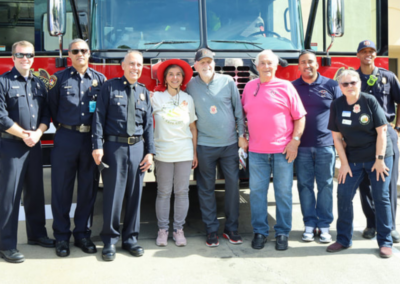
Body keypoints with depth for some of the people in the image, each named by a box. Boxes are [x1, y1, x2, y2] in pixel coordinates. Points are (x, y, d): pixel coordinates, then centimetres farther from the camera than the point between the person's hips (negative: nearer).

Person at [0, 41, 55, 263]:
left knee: (35, 191, 12)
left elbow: (46, 113, 10)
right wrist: (23, 134, -13)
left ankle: (37, 234, 26)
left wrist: (38, 133, -7)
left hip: (35, 145, 6)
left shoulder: (39, 84, 13)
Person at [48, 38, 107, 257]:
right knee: (62, 189, 3)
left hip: (91, 139, 1)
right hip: (66, 139, -1)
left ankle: (82, 233, 20)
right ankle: (61, 236, 15)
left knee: (88, 188, 7)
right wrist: (63, 127, 8)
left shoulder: (99, 79, 7)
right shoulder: (59, 79, 4)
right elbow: (52, 108, 8)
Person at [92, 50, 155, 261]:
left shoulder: (144, 91, 14)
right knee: (113, 195, -1)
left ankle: (130, 239, 21)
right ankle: (110, 241, 12)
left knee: (134, 195, 8)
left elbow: (148, 123, 12)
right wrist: (97, 146, -11)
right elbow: (99, 117, -2)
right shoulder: (110, 87, 3)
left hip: (137, 148, 4)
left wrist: (150, 152, 5)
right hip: (114, 146, -4)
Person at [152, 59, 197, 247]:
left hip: (184, 152, 2)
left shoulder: (188, 99, 9)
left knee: (182, 191, 4)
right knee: (164, 192, 2)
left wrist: (195, 152, 8)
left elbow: (193, 127, 11)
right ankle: (162, 229, 12)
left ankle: (179, 229, 14)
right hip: (163, 152, -2)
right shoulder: (156, 97, 3)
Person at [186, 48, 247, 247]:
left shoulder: (228, 81, 2)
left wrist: (242, 135, 4)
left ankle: (231, 228, 15)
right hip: (204, 145, 0)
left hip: (229, 143, 1)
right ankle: (212, 229, 15)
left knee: (233, 184, 2)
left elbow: (238, 109, 7)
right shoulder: (191, 86, 2)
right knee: (206, 188, 4)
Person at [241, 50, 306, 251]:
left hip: (282, 150, -2)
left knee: (283, 193, 5)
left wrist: (295, 140, -8)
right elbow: (243, 113, 18)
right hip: (257, 151, 3)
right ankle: (259, 231, 18)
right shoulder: (249, 87, 10)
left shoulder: (286, 87, 1)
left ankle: (282, 232, 17)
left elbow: (300, 117, 0)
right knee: (257, 192, 6)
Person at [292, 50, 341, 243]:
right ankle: (309, 224, 14)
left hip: (325, 144, 0)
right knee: (305, 185, 4)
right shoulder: (292, 87, 7)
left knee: (325, 185, 4)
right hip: (301, 146, 1)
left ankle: (324, 225, 13)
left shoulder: (331, 85, 5)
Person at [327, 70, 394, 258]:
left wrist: (380, 159, -12)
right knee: (344, 195, -1)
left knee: (381, 197, 1)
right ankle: (343, 239, 13)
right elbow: (336, 137, 0)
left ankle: (385, 242, 12)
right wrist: (344, 163, -4)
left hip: (378, 156, -3)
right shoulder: (337, 105, -3)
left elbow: (381, 131, -9)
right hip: (353, 159, 3)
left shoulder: (370, 101, -10)